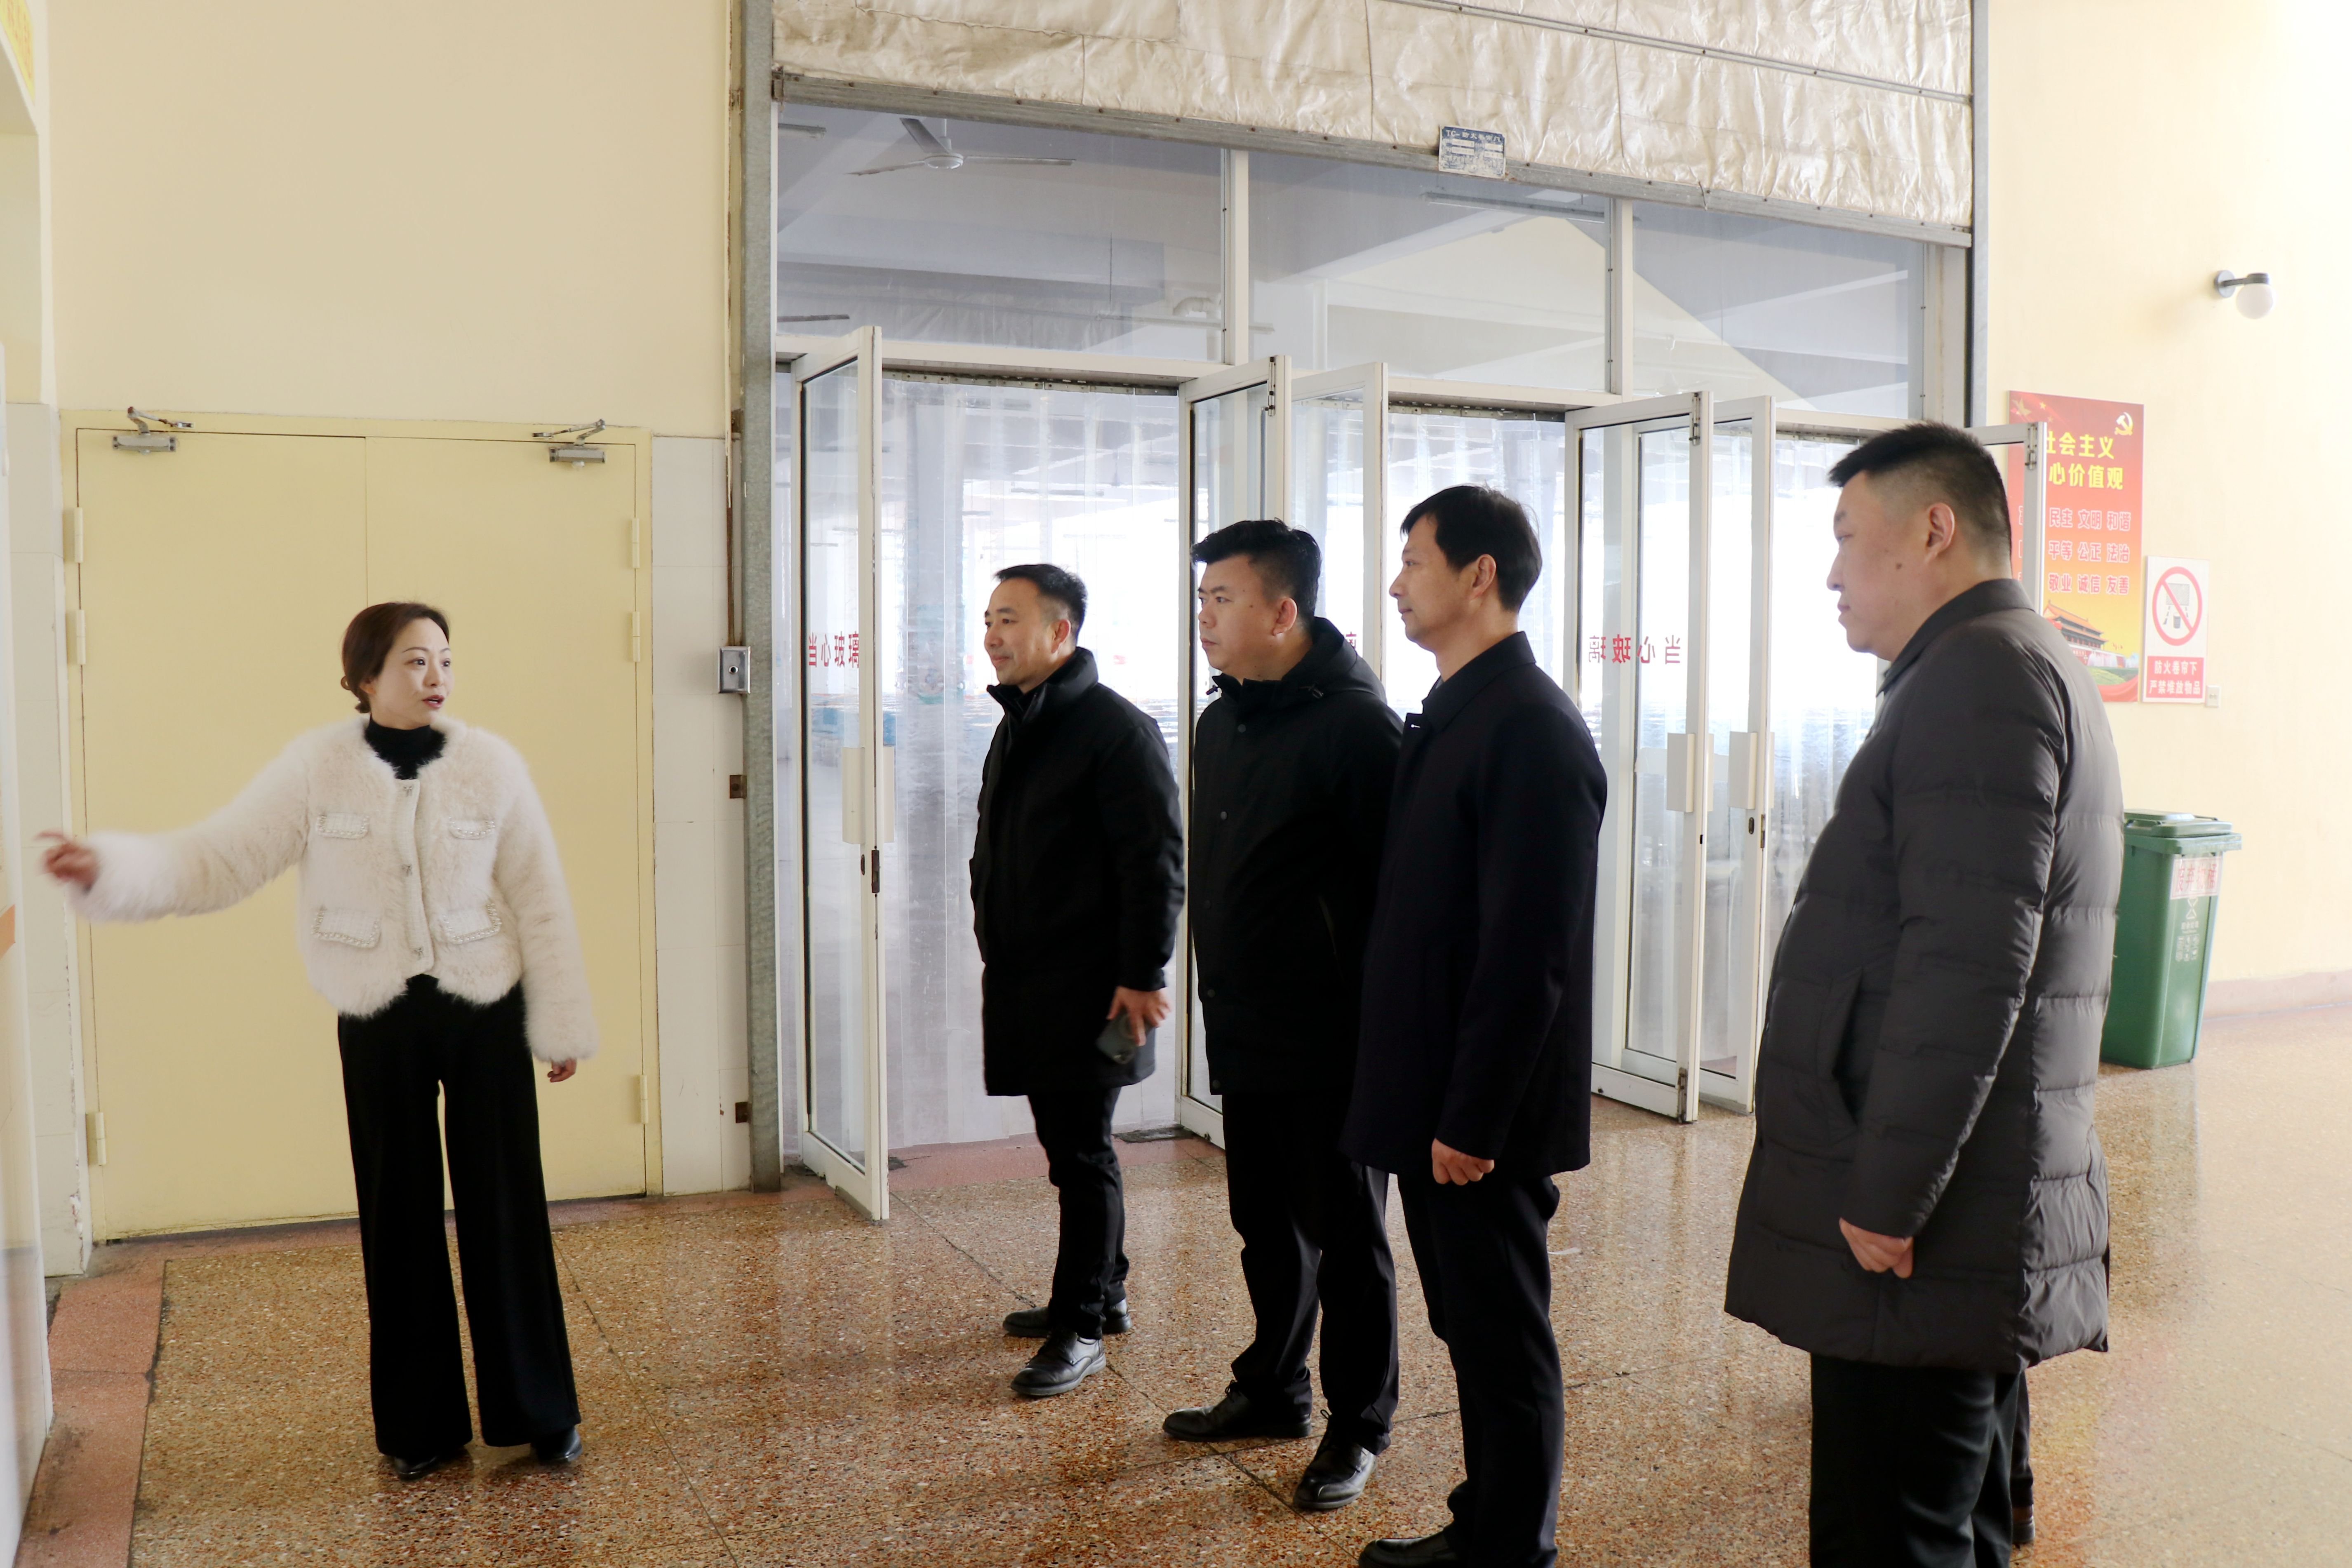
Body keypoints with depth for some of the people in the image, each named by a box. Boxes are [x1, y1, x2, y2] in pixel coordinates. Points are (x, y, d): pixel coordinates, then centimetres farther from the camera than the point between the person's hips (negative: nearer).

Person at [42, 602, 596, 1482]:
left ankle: (540, 1412, 20)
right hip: (379, 1023, 1)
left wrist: (562, 1028, 1)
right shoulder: (318, 768, -5)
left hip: (485, 1013, -1)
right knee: (399, 1220, 10)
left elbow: (539, 904, -2)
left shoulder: (491, 766, -6)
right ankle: (422, 1425, 26)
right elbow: (216, 861, -7)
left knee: (506, 1212, 5)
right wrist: (109, 867, -24)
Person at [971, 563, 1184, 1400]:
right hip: (1027, 984, 9)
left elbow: (1155, 862, -17)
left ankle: (1081, 1328, 7)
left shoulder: (1117, 728, -13)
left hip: (1088, 988, -9)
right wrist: (995, 946, 19)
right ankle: (1103, 1294, 29)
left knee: (1082, 1152, -2)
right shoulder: (1018, 727, 15)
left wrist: (1143, 976, -19)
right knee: (1068, 1146, 16)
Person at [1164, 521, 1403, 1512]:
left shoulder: (1353, 723, -16)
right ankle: (1272, 1393, 35)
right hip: (1244, 1033, 8)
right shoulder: (1221, 723, 11)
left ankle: (1358, 1427, 20)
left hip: (1331, 1038, -8)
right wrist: (1219, 996, 17)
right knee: (1267, 1224, 19)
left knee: (1345, 1235, 6)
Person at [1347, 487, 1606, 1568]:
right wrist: (1426, 1102, 13)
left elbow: (1530, 955, -21)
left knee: (1505, 1343, 6)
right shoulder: (1447, 714, 12)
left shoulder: (1531, 729, -17)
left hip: (1483, 1112, -9)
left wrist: (1472, 1119, -19)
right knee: (1472, 1328, 19)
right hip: (1433, 1096, 9)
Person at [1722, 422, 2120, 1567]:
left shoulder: (1980, 673, -15)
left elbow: (1966, 962, -24)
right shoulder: (2021, 668, 18)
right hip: (1979, 1223, 10)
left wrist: (1886, 1199, -20)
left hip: (1922, 1240, -10)